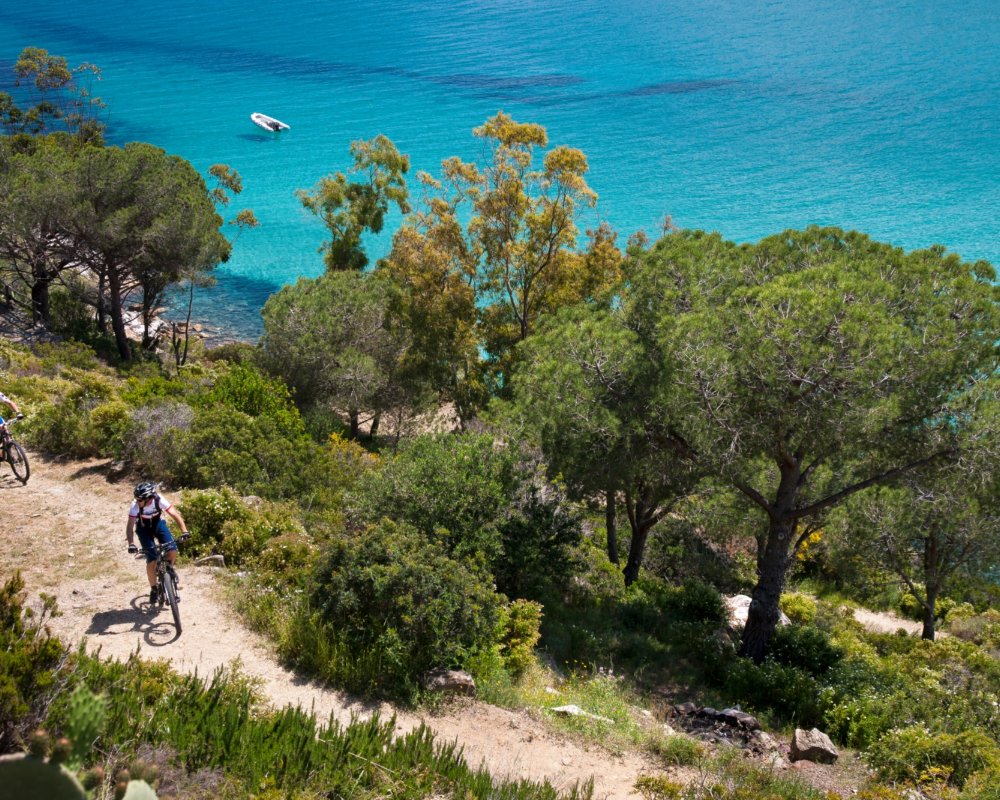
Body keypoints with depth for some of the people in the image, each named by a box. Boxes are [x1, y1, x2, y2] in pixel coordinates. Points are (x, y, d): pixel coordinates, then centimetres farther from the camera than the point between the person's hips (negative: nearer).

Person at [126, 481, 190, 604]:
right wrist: (131, 544, -48)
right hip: (143, 528, -1)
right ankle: (153, 590, 5)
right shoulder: (135, 505, -32)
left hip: (158, 523, 1)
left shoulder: (159, 500, -31)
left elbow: (175, 514, -34)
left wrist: (184, 531, -47)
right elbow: (130, 526, -33)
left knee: (172, 549, -21)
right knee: (152, 560, -13)